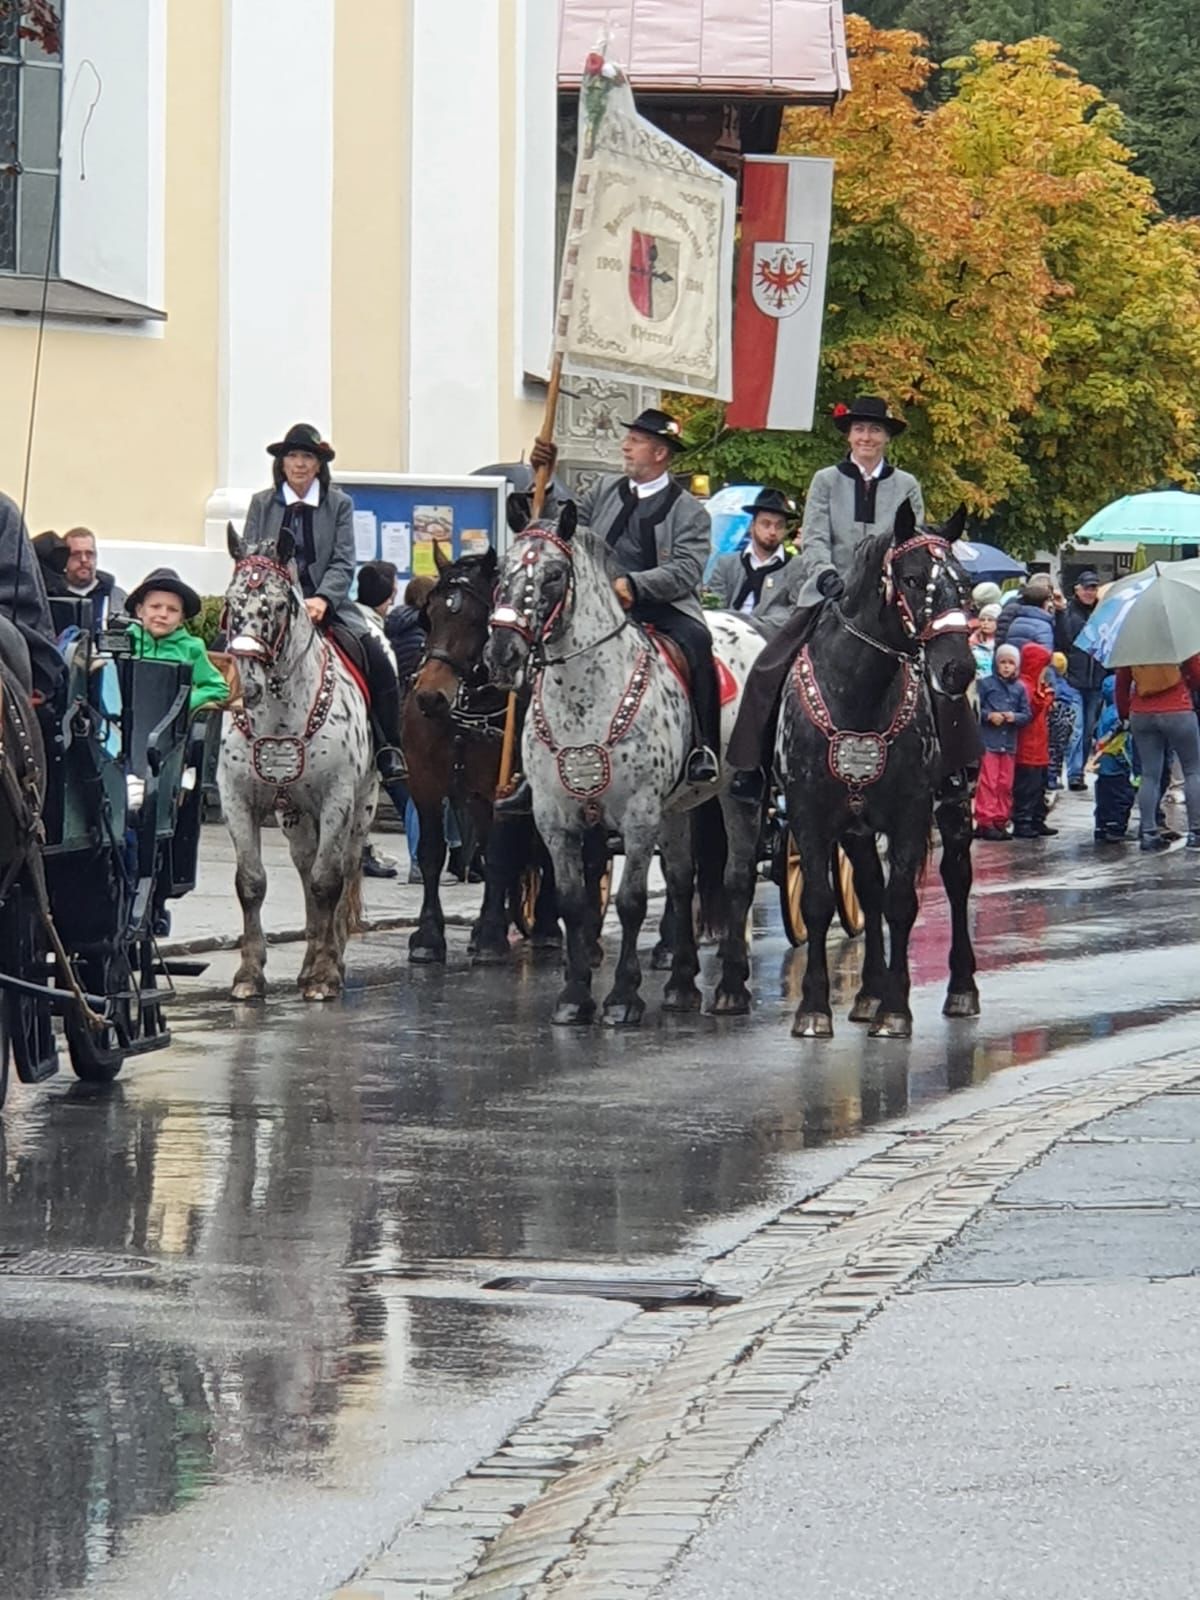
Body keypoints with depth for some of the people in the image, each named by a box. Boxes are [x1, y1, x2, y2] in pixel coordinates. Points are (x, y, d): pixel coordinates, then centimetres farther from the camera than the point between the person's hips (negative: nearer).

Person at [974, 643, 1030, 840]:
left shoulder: (1019, 688, 9)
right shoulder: (986, 684, -1)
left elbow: (1027, 714, 8)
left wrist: (1015, 717, -11)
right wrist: (989, 715, -17)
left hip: (1010, 742, 4)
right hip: (988, 740, -4)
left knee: (1005, 785, 7)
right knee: (988, 783, -6)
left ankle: (1001, 821, 14)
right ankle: (984, 821, -3)